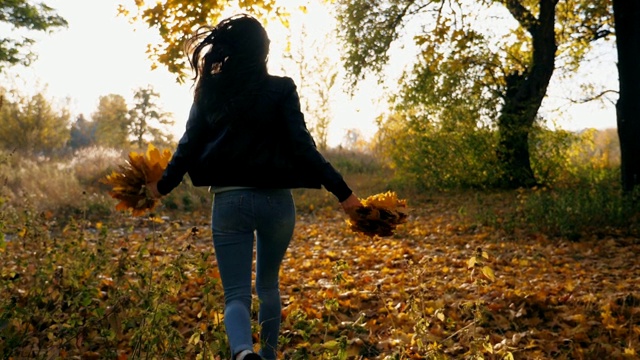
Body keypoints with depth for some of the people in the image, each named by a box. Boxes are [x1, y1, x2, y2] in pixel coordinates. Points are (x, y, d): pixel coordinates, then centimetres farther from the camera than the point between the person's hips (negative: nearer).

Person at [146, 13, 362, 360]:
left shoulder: (209, 91, 3)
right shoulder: (281, 89, -3)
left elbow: (189, 145, 4)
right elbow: (302, 146, -10)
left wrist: (162, 185, 19)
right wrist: (342, 191, -7)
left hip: (228, 201, 1)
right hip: (275, 200, 0)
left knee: (236, 293, 2)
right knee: (268, 285, 22)